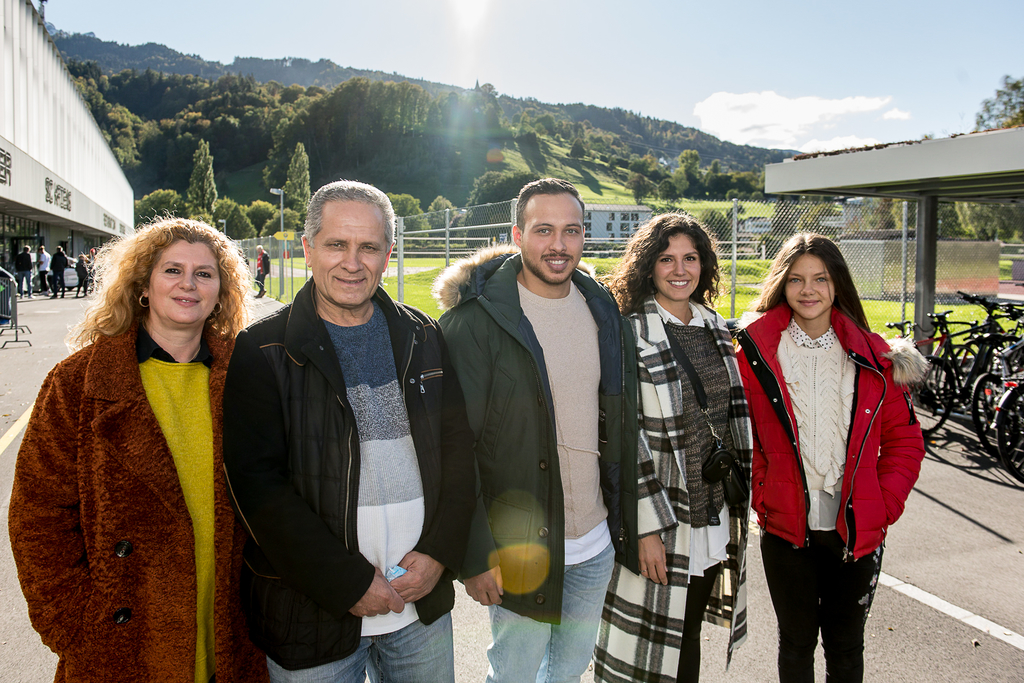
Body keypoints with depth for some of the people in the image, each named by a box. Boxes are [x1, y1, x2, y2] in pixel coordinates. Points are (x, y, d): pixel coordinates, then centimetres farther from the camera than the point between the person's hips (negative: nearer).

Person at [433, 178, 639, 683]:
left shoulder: (604, 313, 3)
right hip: (519, 547, -5)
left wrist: (628, 523, 10)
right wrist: (473, 555, -17)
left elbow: (623, 426, 10)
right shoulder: (476, 320, -16)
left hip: (596, 544, 6)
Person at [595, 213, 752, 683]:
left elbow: (733, 414, 15)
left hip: (715, 513, 6)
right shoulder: (629, 334, -12)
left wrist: (741, 494, 13)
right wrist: (647, 527, -17)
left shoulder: (715, 327, 8)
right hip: (657, 518, -6)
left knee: (689, 634, 18)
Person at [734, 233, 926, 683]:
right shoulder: (758, 351, -3)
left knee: (846, 645, 17)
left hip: (856, 528, 1)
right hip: (786, 527, -1)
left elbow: (904, 439, 5)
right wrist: (761, 498, -4)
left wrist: (884, 505, -3)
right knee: (796, 642, 15)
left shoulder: (873, 356, 1)